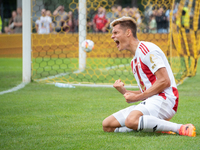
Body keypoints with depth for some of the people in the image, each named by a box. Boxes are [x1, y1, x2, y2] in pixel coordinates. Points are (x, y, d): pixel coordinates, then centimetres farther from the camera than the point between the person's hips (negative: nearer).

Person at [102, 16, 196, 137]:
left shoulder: (146, 49, -6)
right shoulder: (135, 60, 25)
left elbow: (164, 81, -16)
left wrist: (137, 97, -12)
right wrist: (124, 91, 5)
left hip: (164, 99, -10)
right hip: (150, 102, 10)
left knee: (131, 121, -38)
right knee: (107, 125, 2)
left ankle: (181, 129, -28)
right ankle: (157, 126, -5)